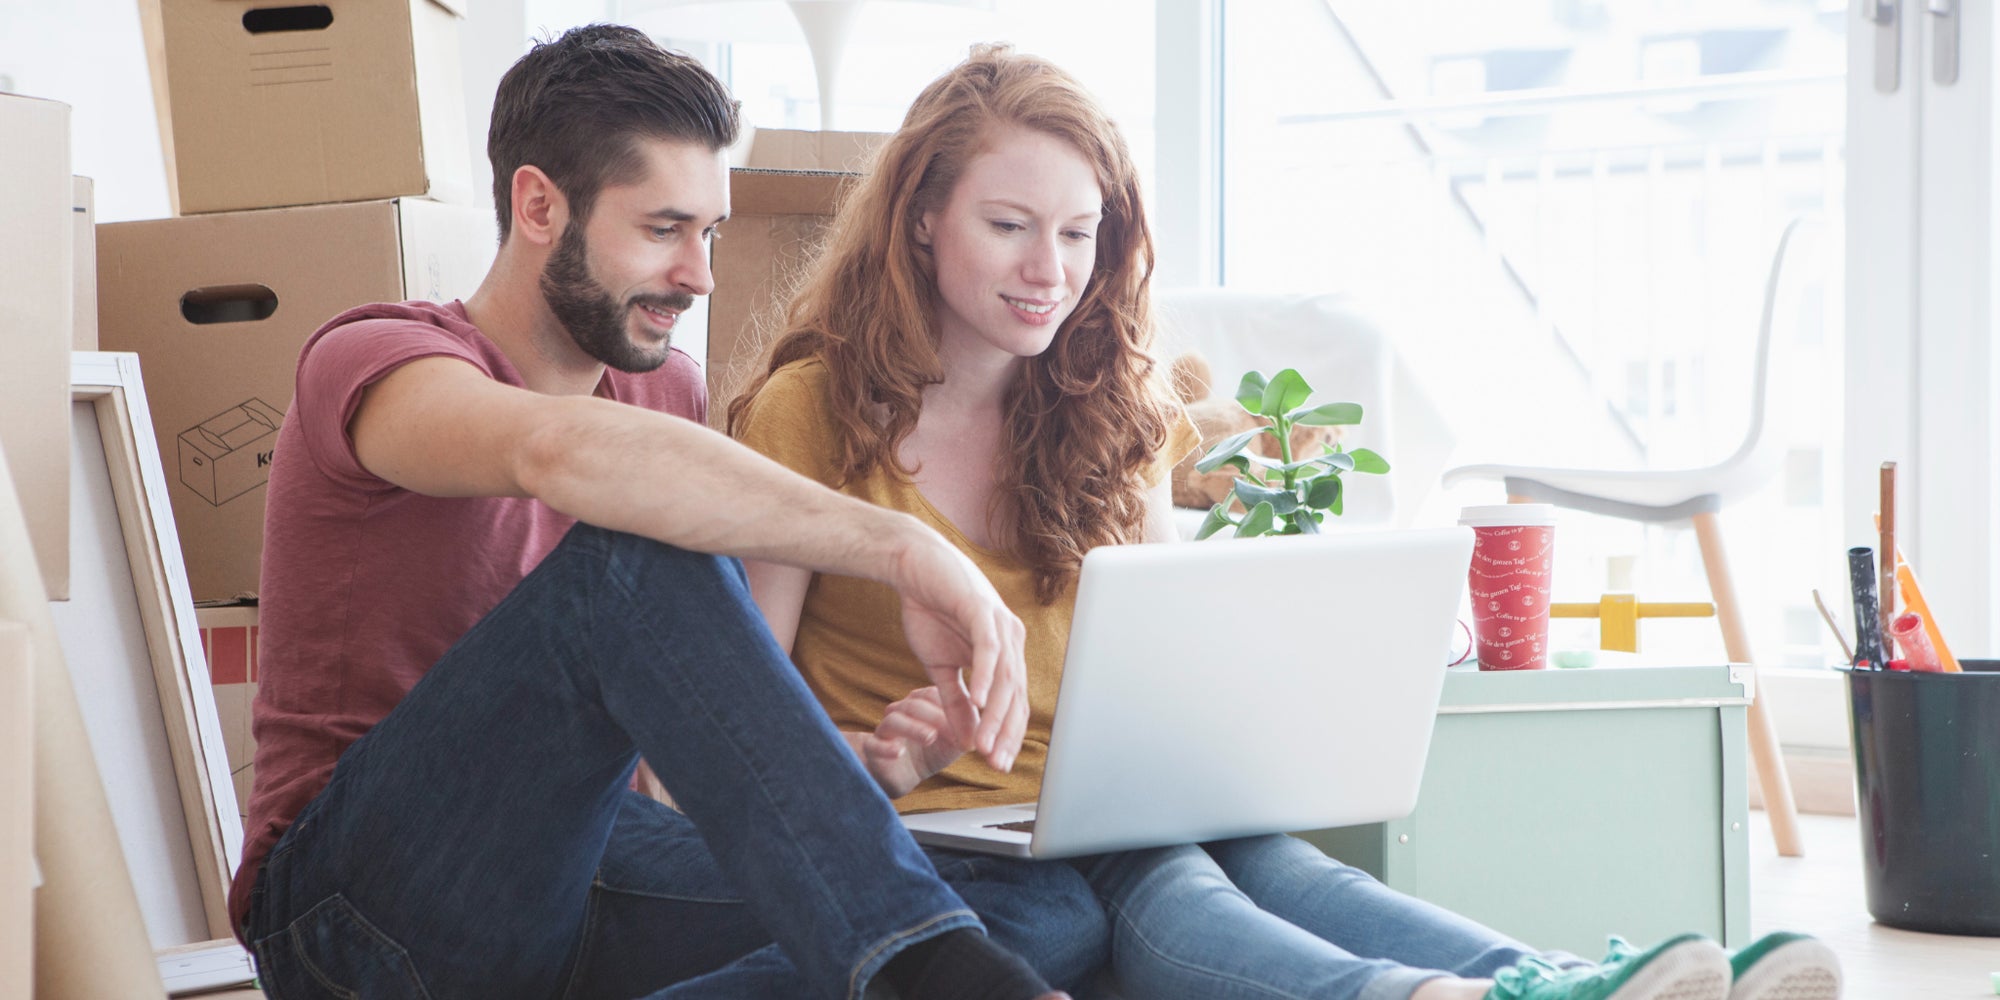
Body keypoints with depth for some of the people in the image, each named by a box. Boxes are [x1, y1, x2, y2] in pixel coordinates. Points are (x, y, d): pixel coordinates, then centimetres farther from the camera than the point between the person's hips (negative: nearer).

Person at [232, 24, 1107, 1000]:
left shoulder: (668, 390, 14)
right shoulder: (369, 360, -10)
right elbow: (560, 453, -35)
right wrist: (903, 550, -39)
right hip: (361, 885, -7)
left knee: (1057, 911, -14)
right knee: (640, 555, -33)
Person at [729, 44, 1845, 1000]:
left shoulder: (1113, 415, 15)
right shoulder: (807, 414, -1)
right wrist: (877, 760, -23)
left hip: (1099, 823, 4)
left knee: (1267, 859, -31)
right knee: (1159, 885, -36)